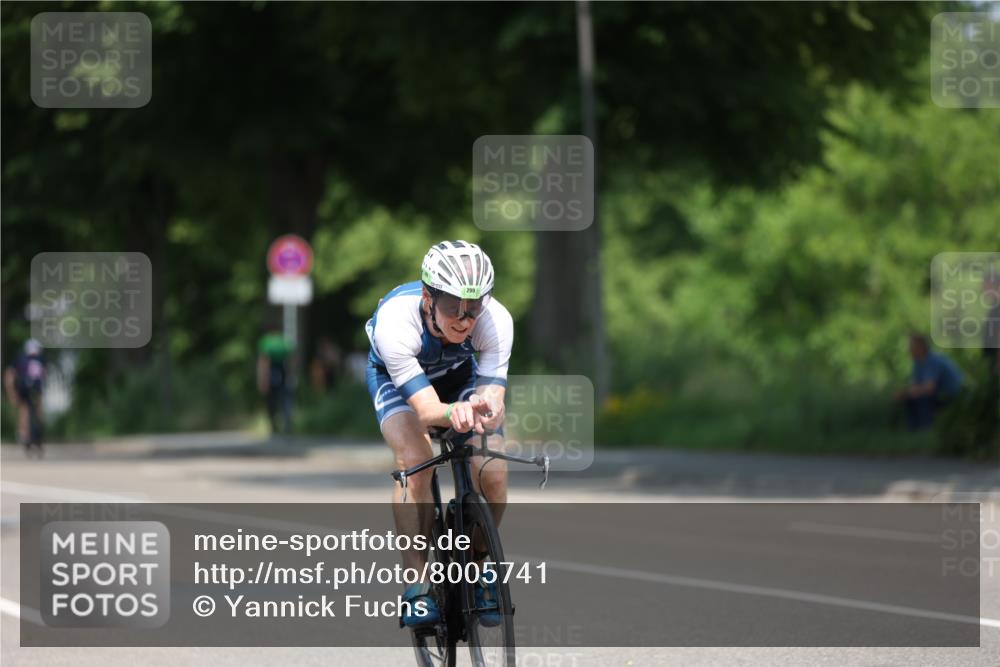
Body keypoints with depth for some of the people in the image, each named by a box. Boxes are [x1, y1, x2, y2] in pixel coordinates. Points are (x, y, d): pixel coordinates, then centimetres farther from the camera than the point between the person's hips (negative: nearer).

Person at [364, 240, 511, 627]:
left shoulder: (496, 320, -34)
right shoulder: (395, 321, -40)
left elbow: (495, 404, -37)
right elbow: (426, 408, -41)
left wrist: (484, 409, -60)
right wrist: (453, 413, -63)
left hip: (460, 376, 2)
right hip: (396, 377, -2)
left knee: (493, 471, -19)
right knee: (415, 458, -30)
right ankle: (417, 581, -20)